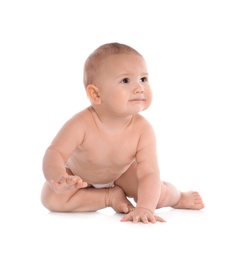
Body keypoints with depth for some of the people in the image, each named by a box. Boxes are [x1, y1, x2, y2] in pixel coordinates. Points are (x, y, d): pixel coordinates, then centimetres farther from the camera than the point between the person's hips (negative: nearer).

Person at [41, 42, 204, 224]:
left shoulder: (142, 129, -33)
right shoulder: (82, 124, -40)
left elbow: (149, 173, -37)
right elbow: (55, 153, -40)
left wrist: (145, 207, -53)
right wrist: (58, 178, -63)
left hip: (121, 173, 1)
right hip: (78, 175, -1)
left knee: (158, 194, -18)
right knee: (51, 199, -24)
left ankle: (178, 198, 21)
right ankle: (110, 196, -9)